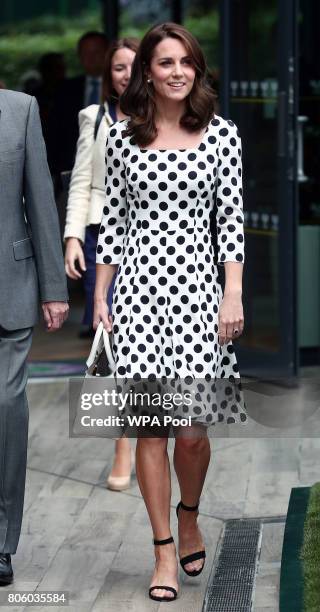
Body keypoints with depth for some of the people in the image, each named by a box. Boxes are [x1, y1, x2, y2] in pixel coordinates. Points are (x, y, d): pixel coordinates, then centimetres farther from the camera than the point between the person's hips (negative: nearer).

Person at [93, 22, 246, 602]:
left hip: (197, 281, -1)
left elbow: (232, 216, 2)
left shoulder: (220, 133, 3)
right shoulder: (122, 137, 6)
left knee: (191, 426, -5)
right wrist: (99, 297, 6)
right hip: (138, 282, 1)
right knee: (150, 425, 0)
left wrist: (234, 294, -5)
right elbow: (113, 220, 9)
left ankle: (189, 519, 26)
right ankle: (164, 553, 10)